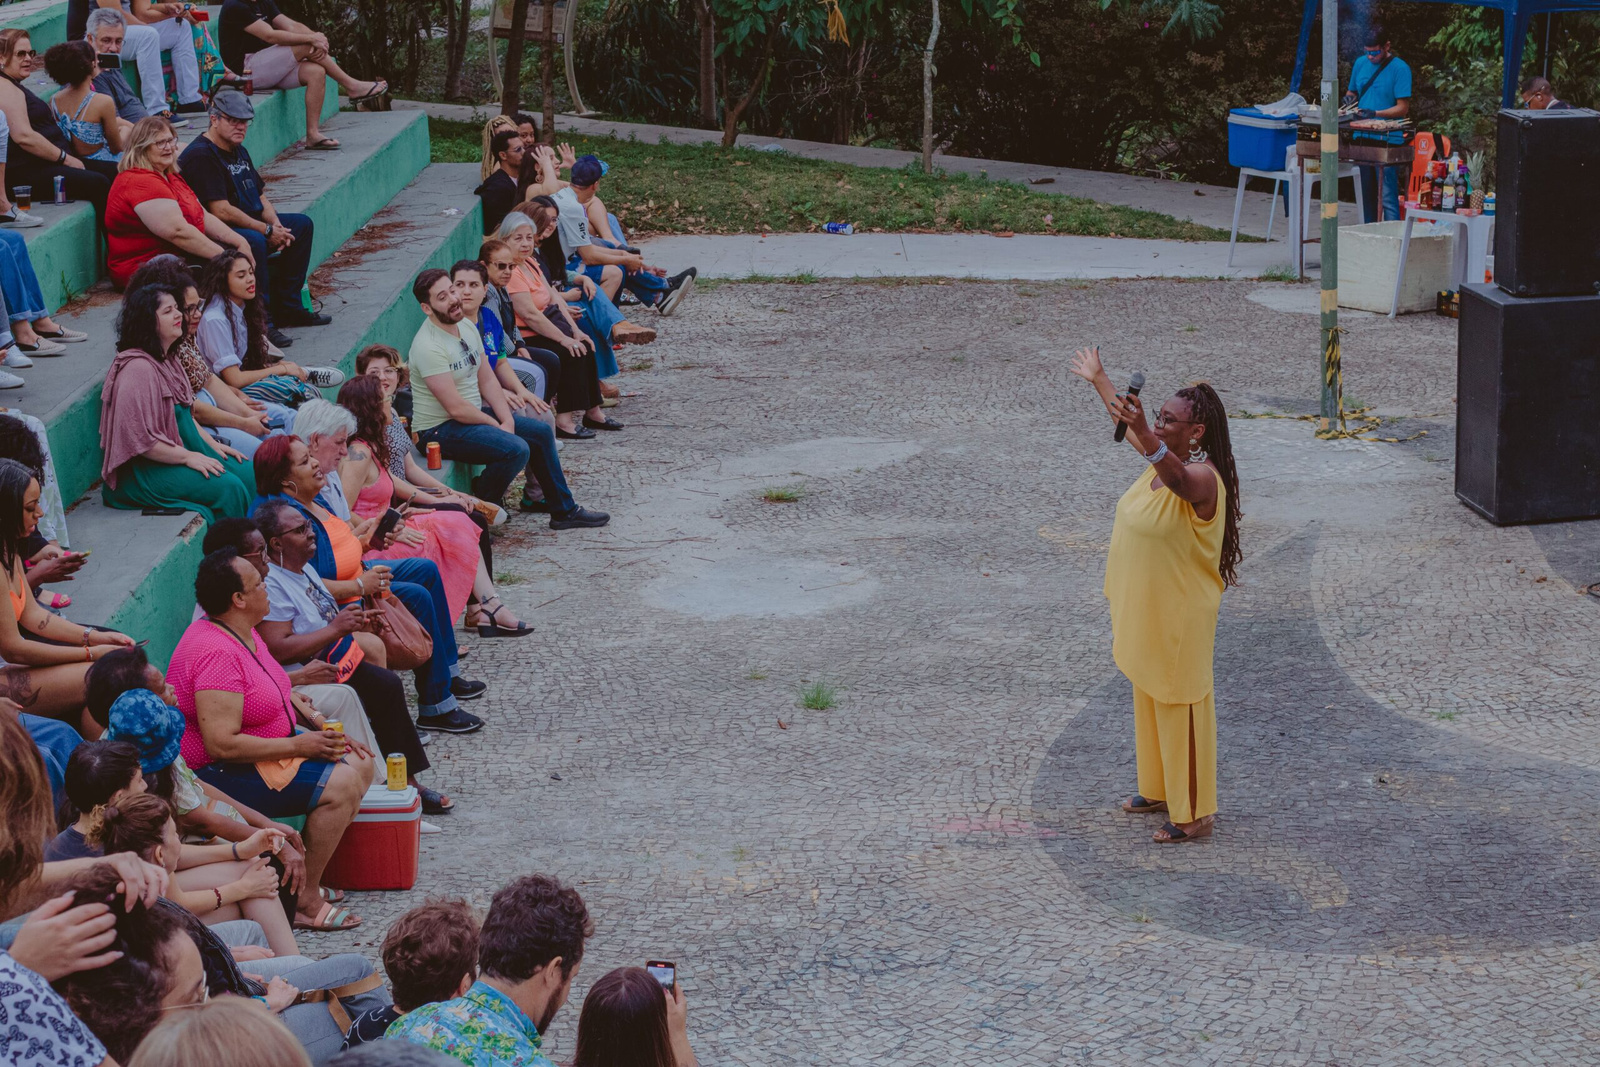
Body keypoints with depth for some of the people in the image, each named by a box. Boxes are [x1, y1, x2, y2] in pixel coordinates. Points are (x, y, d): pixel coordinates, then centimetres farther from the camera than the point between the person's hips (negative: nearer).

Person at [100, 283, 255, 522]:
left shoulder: (168, 361, 14)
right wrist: (187, 457, -20)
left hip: (186, 450, 10)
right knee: (227, 487, -24)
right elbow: (138, 439, -23)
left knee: (246, 472, -5)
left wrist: (213, 445, 9)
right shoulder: (137, 368, -19)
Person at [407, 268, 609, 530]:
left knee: (541, 432, 11)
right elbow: (456, 408, -25)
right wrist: (496, 425, -12)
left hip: (475, 412, 10)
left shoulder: (467, 328, 4)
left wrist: (508, 420, -7)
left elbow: (487, 381, 7)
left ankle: (565, 511, 22)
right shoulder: (428, 346, -24)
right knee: (516, 449, -26)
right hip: (439, 428, -10)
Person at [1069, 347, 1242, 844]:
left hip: (1179, 616, -9)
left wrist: (1143, 432, -68)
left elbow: (1175, 476, -51)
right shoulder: (1164, 458, 1)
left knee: (1181, 706, 1)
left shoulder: (1202, 478, -26)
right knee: (1149, 699, 22)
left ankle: (1193, 814, 12)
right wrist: (1098, 379, 35)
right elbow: (1126, 419, 21)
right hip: (1143, 611, 9)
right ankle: (1158, 789, 39)